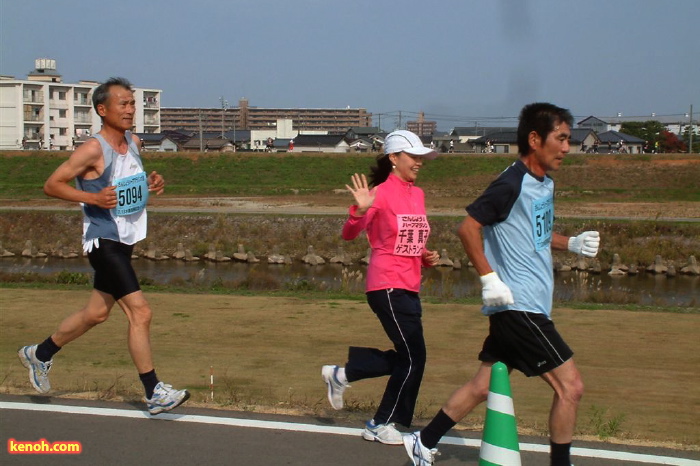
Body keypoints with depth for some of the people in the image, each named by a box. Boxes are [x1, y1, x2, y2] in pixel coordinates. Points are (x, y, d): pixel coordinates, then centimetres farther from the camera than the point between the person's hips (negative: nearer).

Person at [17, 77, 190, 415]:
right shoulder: (93, 150, -16)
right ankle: (154, 393, -7)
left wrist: (151, 183, 3)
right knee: (140, 312, -13)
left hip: (125, 241, 9)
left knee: (96, 313, 19)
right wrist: (93, 198, -24)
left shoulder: (133, 143, 7)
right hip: (103, 241, -9)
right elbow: (51, 185, -13)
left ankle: (39, 354, 39)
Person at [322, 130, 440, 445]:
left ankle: (341, 374, 26)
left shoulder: (417, 194, 12)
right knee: (414, 357, -5)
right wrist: (360, 210, -34)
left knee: (407, 357, 12)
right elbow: (349, 234, -16)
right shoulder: (381, 193, -11)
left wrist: (426, 257, 4)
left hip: (409, 288, 8)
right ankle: (382, 425, 9)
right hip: (388, 286, -8)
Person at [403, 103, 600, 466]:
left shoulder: (545, 184, 12)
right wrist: (489, 278, -19)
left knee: (483, 386, 15)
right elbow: (468, 228, -17)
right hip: (518, 305, -10)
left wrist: (572, 243, 10)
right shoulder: (512, 184, -16)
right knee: (570, 386, -7)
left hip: (529, 307, 10)